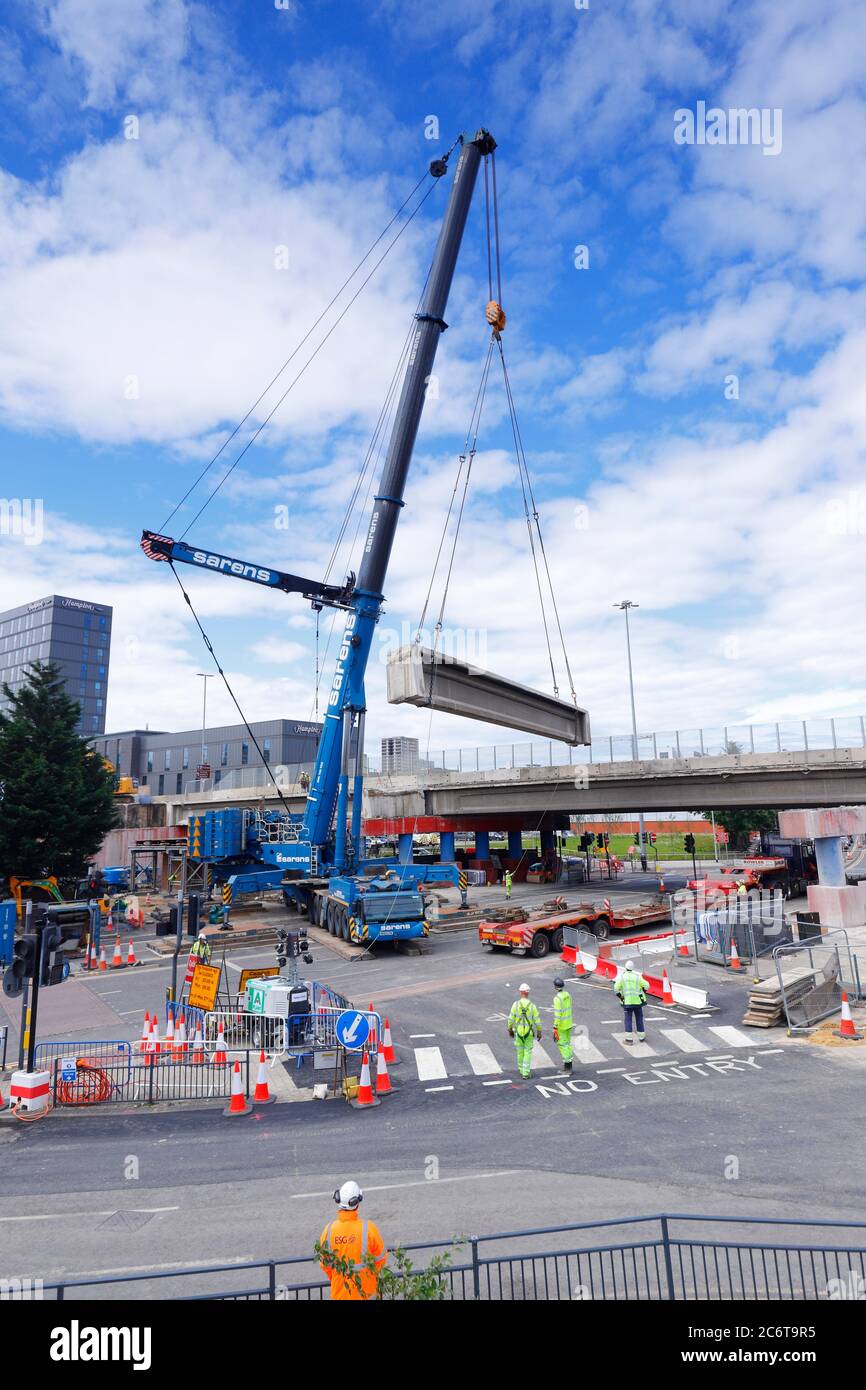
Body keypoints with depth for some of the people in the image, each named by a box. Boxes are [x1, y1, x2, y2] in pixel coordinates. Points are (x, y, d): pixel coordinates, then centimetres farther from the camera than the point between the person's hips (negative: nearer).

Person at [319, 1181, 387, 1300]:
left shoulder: (329, 1230, -19)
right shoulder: (368, 1229, -26)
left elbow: (325, 1264, -3)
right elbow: (381, 1258, -10)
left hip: (339, 1291, 2)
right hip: (366, 1291, -2)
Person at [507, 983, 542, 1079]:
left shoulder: (515, 1004, -14)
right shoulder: (532, 1006, -14)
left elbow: (511, 1019, -8)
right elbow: (537, 1021, -8)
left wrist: (510, 1030, 9)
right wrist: (539, 1033, 7)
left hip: (518, 1032, 1)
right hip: (529, 1033, -1)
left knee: (520, 1051, 22)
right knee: (527, 1053, 11)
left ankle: (522, 1069, 37)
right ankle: (525, 1073, 6)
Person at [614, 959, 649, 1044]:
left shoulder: (622, 976, -5)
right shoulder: (637, 977, -4)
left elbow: (616, 987, -11)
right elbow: (646, 985, -2)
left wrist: (619, 995, 5)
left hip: (627, 1002, 0)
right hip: (637, 1001, 0)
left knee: (628, 1019, 4)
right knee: (639, 1019, 14)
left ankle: (628, 1039, 0)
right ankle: (641, 1037, 22)